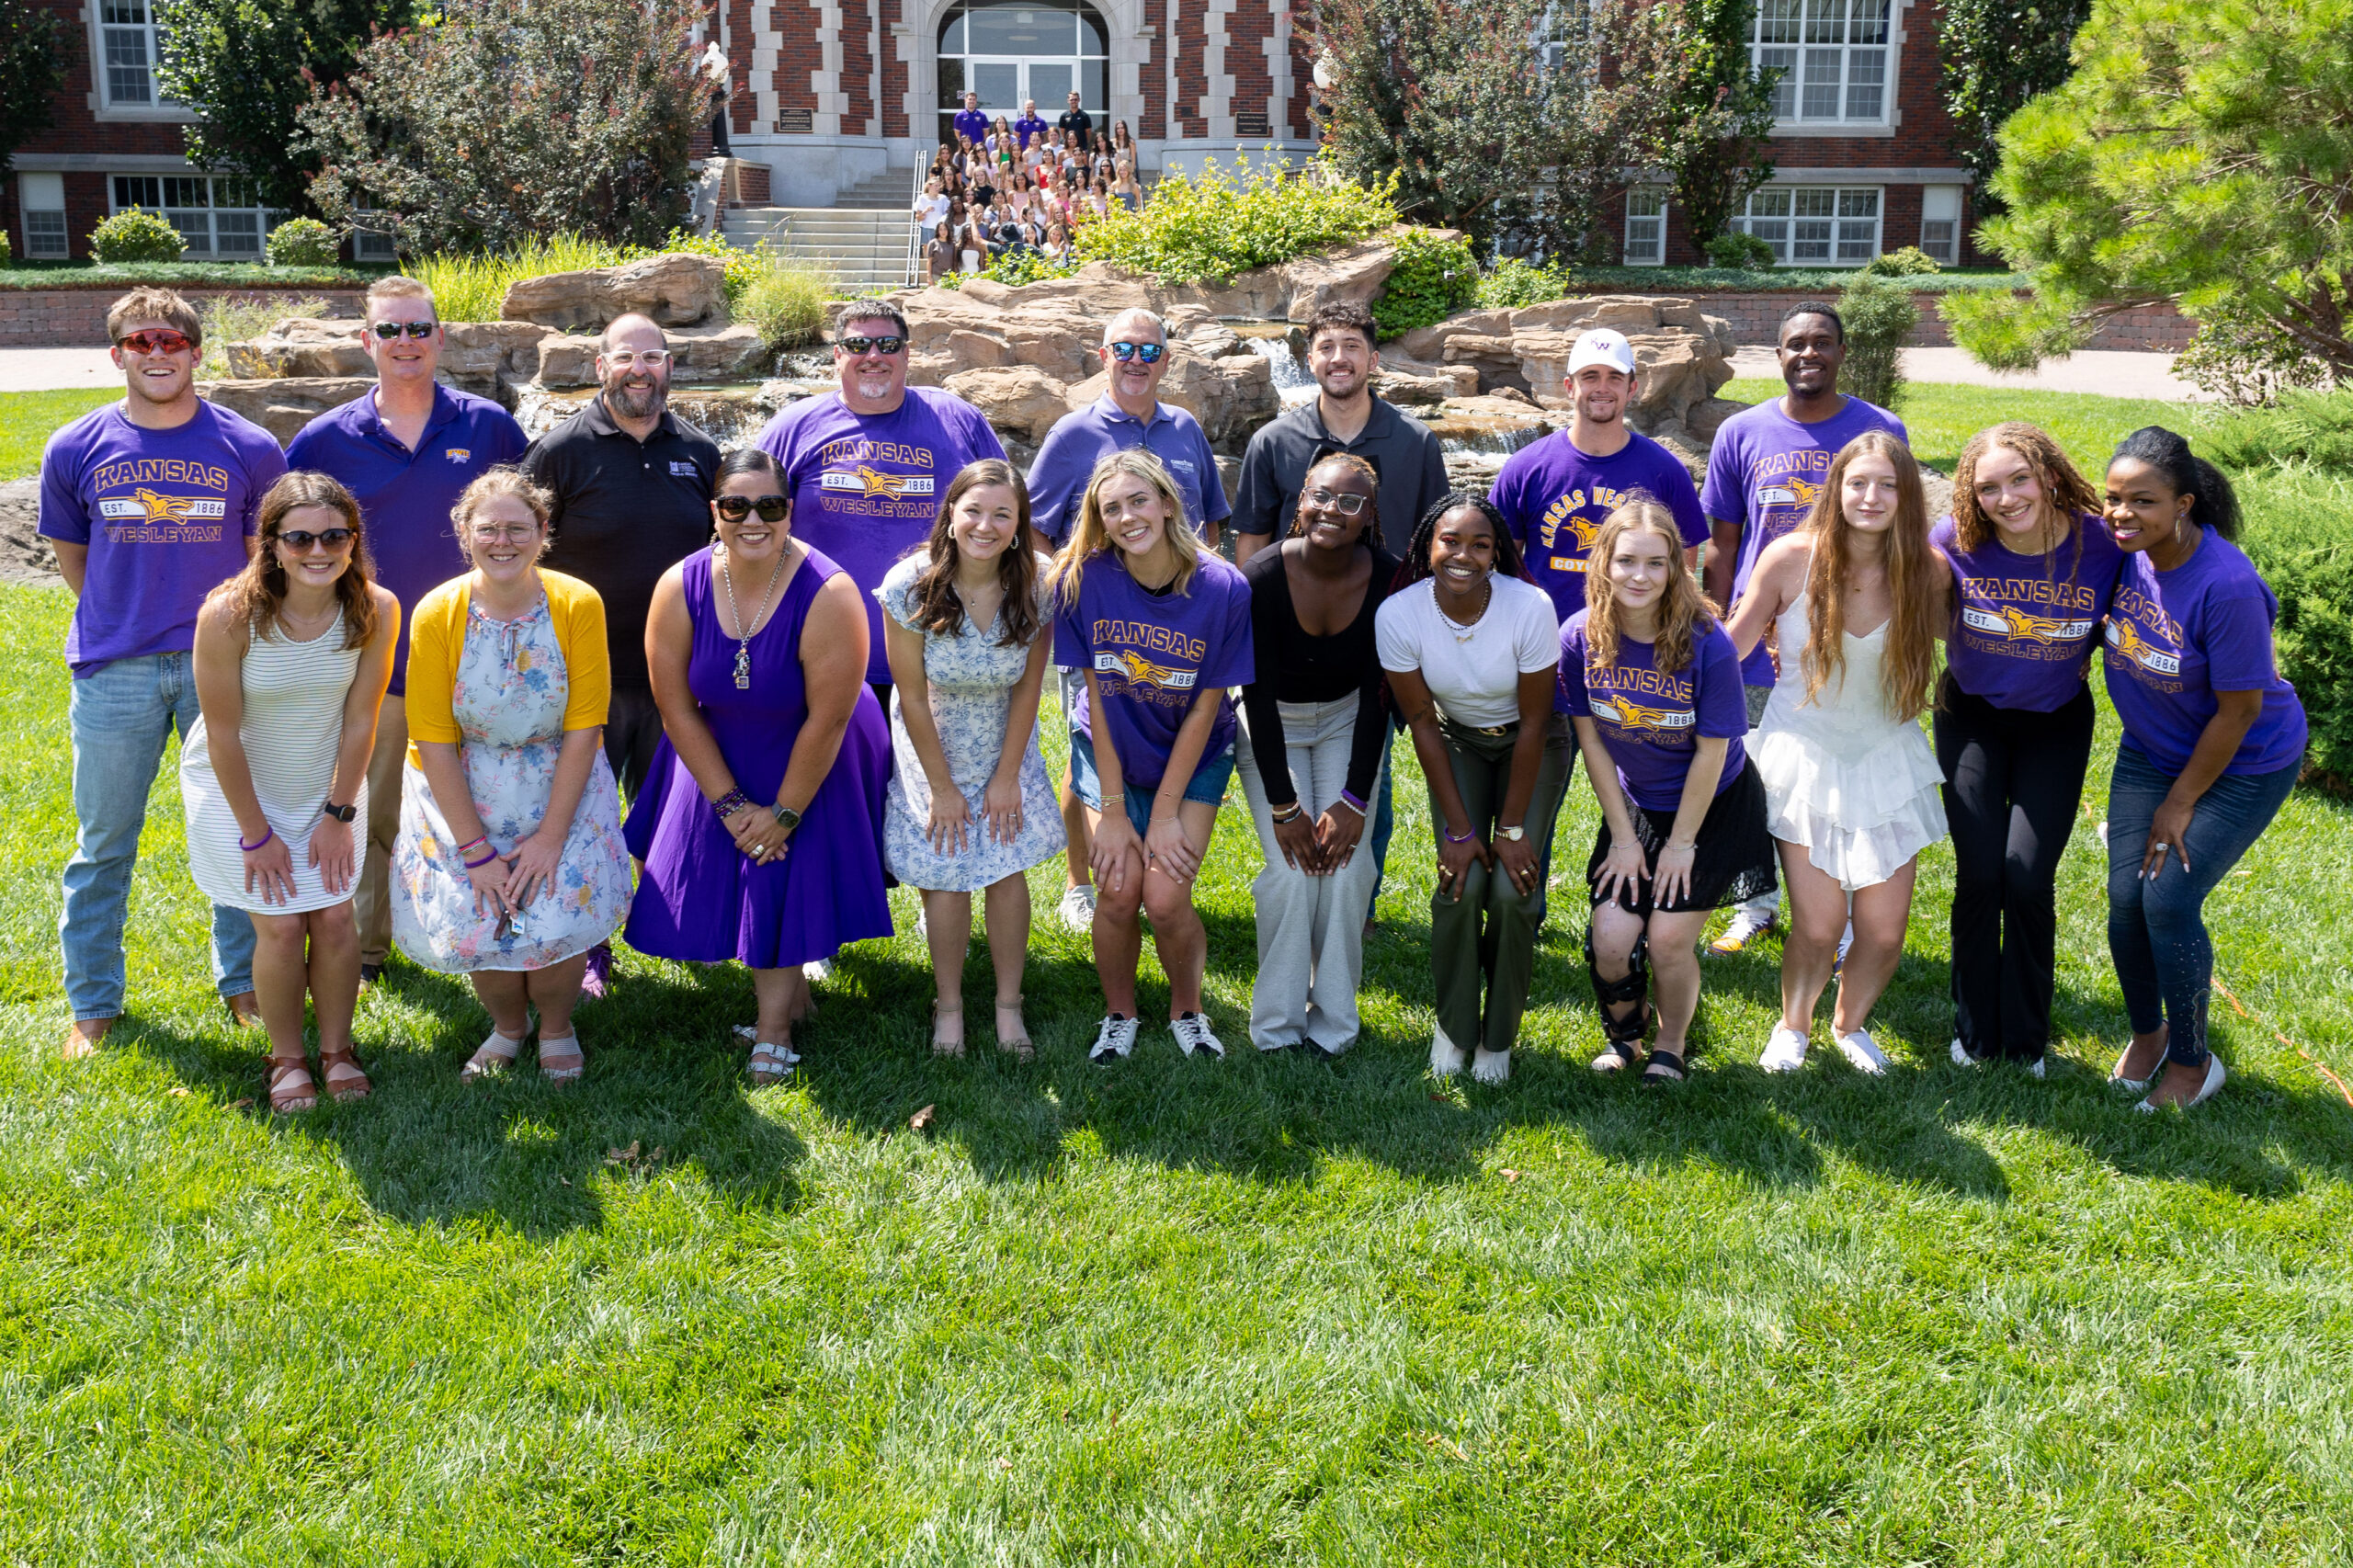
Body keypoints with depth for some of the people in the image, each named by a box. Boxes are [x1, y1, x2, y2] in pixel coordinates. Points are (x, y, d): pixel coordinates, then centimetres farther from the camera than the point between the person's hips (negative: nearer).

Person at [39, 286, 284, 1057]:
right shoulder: (75, 450, 1)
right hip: (114, 669, 1)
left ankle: (246, 984, 25)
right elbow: (74, 560, 13)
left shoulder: (250, 449, -1)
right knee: (103, 843, 8)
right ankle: (93, 1004, 22)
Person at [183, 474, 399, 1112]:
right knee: (281, 926, -4)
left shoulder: (376, 610, -20)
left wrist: (338, 814, -7)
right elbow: (224, 733, -19)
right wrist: (255, 833, -13)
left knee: (334, 916, 0)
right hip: (239, 788, -2)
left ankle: (336, 1048, 22)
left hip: (326, 785, 3)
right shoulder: (229, 615, -28)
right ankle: (286, 1058, 19)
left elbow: (360, 719, -10)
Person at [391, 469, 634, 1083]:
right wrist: (475, 850, -15)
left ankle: (556, 1027, 17)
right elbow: (434, 743, -12)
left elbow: (582, 728, -12)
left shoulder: (578, 604, -15)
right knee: (473, 922, -10)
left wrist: (551, 834, -16)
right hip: (462, 791, 1)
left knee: (559, 915, -15)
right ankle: (508, 1024, 24)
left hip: (560, 785, 0)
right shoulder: (438, 614, -15)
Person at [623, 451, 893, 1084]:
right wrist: (729, 802, -10)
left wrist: (785, 811, -15)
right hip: (719, 759, 3)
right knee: (722, 873, 3)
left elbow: (827, 719, -22)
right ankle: (789, 991, 25)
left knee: (790, 878, -3)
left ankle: (773, 1030, 13)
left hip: (811, 764, -3)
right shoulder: (680, 588, -18)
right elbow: (676, 706, -10)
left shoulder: (827, 595, -28)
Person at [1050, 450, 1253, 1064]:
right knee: (1118, 891, -12)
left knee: (1165, 896, -14)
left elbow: (1204, 711, -13)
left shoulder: (1223, 589, -19)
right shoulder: (1083, 580, -17)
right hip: (1109, 753, 1)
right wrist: (1113, 811, -12)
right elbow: (1097, 695, -12)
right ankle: (1119, 1013, 16)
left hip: (1192, 759, -1)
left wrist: (1165, 814, -12)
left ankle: (1187, 1008, 16)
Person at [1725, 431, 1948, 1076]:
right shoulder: (1792, 558, -13)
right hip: (1807, 758, -2)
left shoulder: (1929, 569, -8)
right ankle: (1792, 1024, 26)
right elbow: (1732, 645, -3)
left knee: (1884, 931, 3)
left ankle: (1851, 1024, 36)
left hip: (1888, 760, 2)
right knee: (1818, 927, -7)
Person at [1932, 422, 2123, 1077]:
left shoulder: (2101, 544, -20)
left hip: (2056, 724, 0)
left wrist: (2082, 649, -13)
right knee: (1980, 874, -4)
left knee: (2028, 877, -6)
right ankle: (1975, 1034, 16)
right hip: (1972, 715, 1)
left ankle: (2026, 1042, 15)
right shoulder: (1955, 542, -19)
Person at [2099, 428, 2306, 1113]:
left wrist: (2180, 804, -14)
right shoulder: (2120, 551, -15)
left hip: (2244, 765, -5)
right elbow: (2094, 628, 8)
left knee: (2169, 899, -9)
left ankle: (2192, 1061, 14)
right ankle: (2146, 1033, 30)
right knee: (2125, 898, 3)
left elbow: (2239, 708, -22)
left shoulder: (2227, 585, -32)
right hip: (2150, 751, 6)